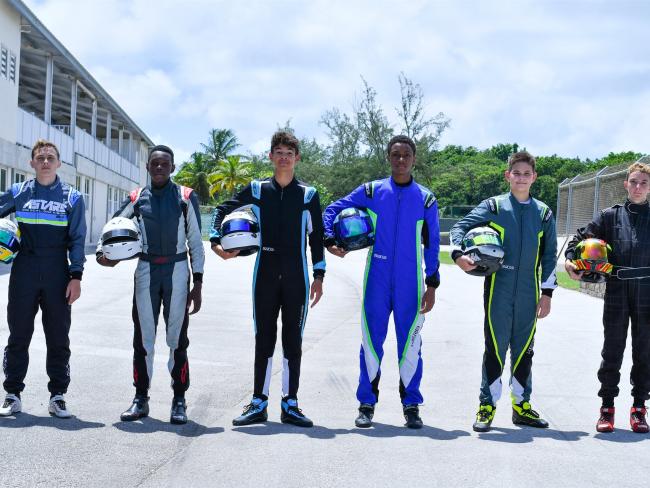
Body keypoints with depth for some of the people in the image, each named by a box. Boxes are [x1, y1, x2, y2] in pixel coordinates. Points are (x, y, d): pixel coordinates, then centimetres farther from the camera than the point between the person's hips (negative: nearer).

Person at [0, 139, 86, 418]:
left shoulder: (72, 197, 6)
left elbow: (77, 239, 4)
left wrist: (76, 277, -4)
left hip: (57, 274, 0)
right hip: (24, 272, 0)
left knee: (58, 338, 4)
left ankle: (57, 396, 11)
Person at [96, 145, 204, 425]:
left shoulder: (186, 198, 3)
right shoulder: (137, 199, 8)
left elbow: (196, 243, 3)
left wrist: (197, 282, -2)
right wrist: (102, 251, -7)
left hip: (177, 270, -2)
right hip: (146, 270, 2)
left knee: (177, 338, 2)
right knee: (143, 337, 5)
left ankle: (179, 401, 8)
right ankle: (141, 398, 14)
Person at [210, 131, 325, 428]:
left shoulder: (308, 195, 4)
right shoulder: (257, 189, 5)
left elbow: (317, 237, 6)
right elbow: (223, 210, 13)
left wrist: (319, 276, 2)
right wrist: (216, 241, -2)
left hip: (297, 278, 0)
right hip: (265, 276, 1)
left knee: (293, 341, 4)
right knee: (263, 339, 4)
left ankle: (290, 404, 10)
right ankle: (258, 404, 9)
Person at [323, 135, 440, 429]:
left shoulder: (425, 199, 5)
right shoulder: (371, 191, 5)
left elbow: (432, 245, 6)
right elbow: (333, 210, 10)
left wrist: (432, 285, 1)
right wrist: (330, 241, -5)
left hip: (410, 284, 0)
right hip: (376, 281, 0)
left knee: (410, 344, 4)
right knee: (371, 342, 3)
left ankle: (411, 405, 14)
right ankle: (367, 404, 13)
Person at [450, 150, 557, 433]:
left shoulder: (544, 213, 11)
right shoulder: (493, 206, 4)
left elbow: (549, 255, 13)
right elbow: (460, 227, 0)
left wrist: (547, 292, 8)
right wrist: (458, 255, -19)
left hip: (528, 294, 3)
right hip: (498, 290, -3)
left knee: (524, 349, 9)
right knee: (495, 348, -2)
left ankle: (522, 405, 19)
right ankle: (487, 406, 5)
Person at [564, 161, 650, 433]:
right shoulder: (611, 216, 6)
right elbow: (582, 237, 9)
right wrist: (570, 258, -7)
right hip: (616, 296, 0)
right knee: (612, 353, 5)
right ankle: (607, 406, 13)